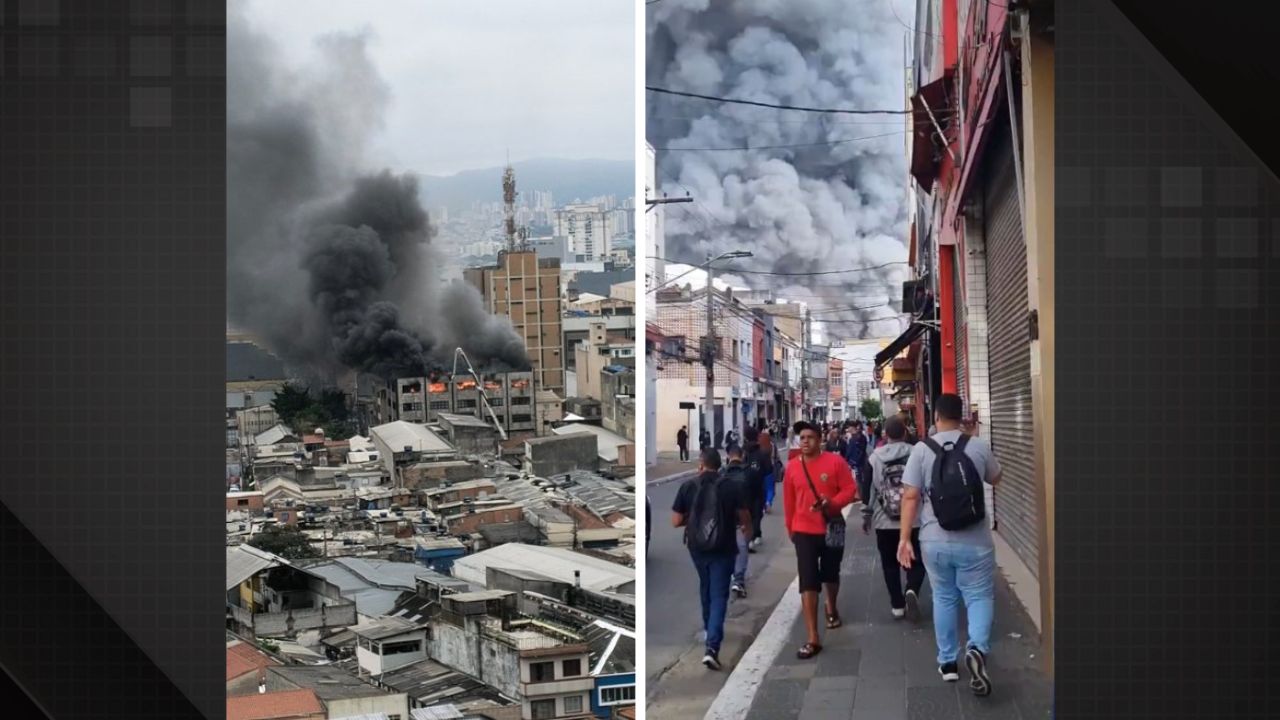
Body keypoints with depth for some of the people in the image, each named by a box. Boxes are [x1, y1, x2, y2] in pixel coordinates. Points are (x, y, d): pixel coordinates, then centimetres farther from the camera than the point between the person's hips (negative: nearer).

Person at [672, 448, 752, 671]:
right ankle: (712, 647, -15)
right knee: (719, 595, -1)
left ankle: (709, 628, 44)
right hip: (723, 548, -2)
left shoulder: (688, 487, -6)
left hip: (697, 547, 2)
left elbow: (676, 521, -5)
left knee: (705, 588, 26)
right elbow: (745, 519, -4)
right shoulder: (729, 487, -8)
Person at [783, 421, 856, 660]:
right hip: (804, 532, 0)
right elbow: (789, 500, 6)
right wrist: (790, 527, 14)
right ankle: (813, 639, -10)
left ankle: (832, 608, 54)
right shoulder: (792, 466, -4)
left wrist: (831, 503, -26)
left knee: (830, 575, 21)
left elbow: (849, 489, -9)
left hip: (832, 529, 0)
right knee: (808, 582, -9)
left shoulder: (835, 461, -10)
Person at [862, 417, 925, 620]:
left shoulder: (875, 457, -1)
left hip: (885, 522, 1)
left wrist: (866, 516, 11)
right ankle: (912, 591, -16)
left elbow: (868, 489, 2)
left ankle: (897, 605, 14)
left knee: (890, 564, 14)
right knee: (916, 561, 10)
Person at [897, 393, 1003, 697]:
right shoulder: (978, 446, -5)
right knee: (979, 597, 7)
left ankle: (947, 661, 22)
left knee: (944, 598, 16)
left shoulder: (921, 449, -6)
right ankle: (977, 648, -18)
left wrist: (904, 539, -4)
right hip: (974, 542, -1)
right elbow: (995, 479, 15)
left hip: (935, 541, 1)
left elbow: (910, 497, -8)